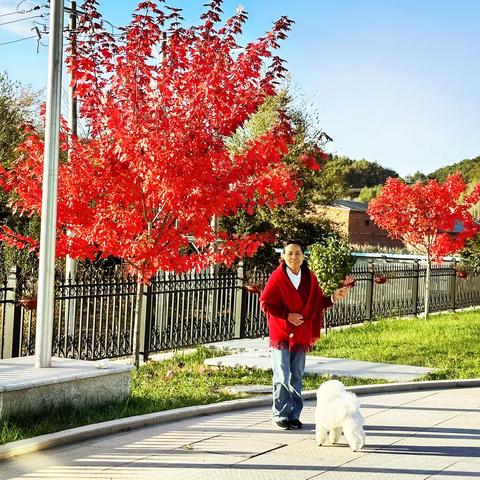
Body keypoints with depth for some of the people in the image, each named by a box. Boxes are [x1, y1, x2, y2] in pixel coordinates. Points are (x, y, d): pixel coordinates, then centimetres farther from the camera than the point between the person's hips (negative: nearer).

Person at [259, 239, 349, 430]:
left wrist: (333, 298, -6)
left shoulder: (310, 278, 5)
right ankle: (280, 415, 6)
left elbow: (318, 303, 11)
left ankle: (294, 415, 19)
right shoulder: (277, 277, -9)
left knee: (297, 376, 11)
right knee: (282, 377, -5)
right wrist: (287, 315, -15)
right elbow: (265, 303, -9)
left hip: (302, 335, 5)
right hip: (281, 333, -5)